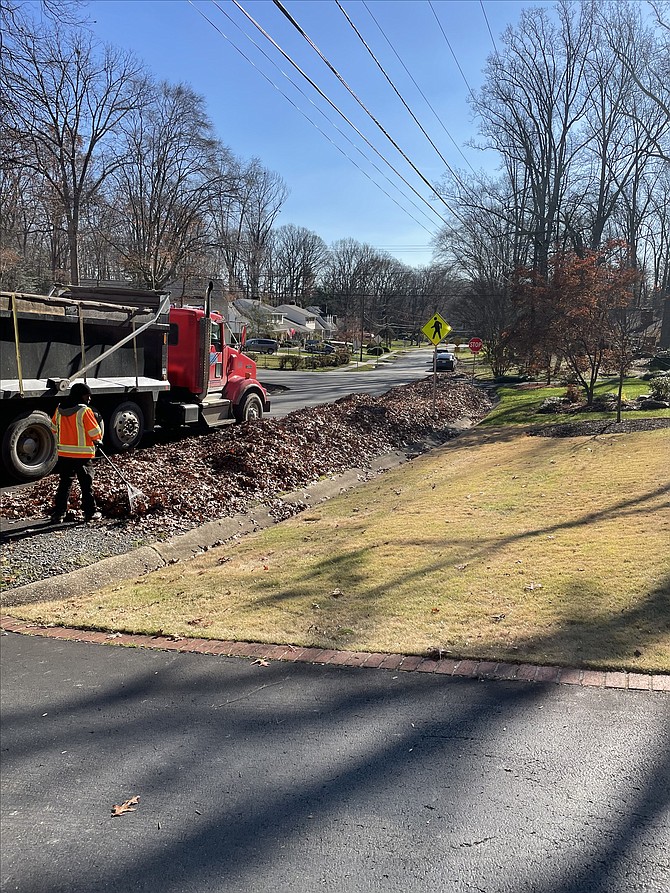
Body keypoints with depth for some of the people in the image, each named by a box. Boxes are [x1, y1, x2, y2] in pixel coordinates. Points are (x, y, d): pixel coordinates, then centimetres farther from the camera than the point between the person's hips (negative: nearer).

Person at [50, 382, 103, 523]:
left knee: (64, 483, 13)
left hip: (63, 453, 5)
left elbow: (54, 429, 16)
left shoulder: (59, 410, 5)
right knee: (86, 484, 6)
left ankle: (58, 513, 12)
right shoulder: (84, 411, -15)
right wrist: (97, 440, 9)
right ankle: (90, 512, 13)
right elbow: (95, 433, -12)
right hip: (82, 454, -5)